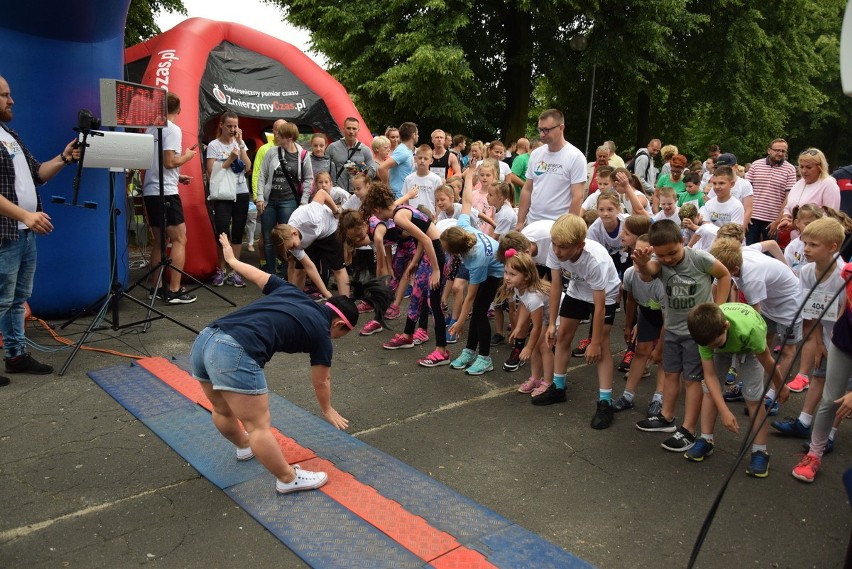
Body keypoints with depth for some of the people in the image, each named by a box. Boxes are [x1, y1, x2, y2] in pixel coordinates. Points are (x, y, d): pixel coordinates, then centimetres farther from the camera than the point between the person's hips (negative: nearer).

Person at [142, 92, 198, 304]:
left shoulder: (151, 129, 15)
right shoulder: (173, 130, -9)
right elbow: (169, 162, -17)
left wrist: (178, 177, 23)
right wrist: (187, 156, 1)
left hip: (149, 191, 8)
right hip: (165, 192, -8)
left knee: (159, 240, 15)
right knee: (179, 239, -5)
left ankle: (156, 287, 19)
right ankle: (174, 291, -8)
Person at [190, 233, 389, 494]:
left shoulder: (291, 292, 21)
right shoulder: (321, 332, 8)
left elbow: (258, 275, 36)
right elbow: (321, 381, 23)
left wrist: (232, 260, 56)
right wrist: (327, 410, 43)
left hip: (204, 339, 9)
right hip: (235, 354, -8)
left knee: (223, 411, 30)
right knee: (259, 426, 7)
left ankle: (245, 447, 54)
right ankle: (289, 479, 23)